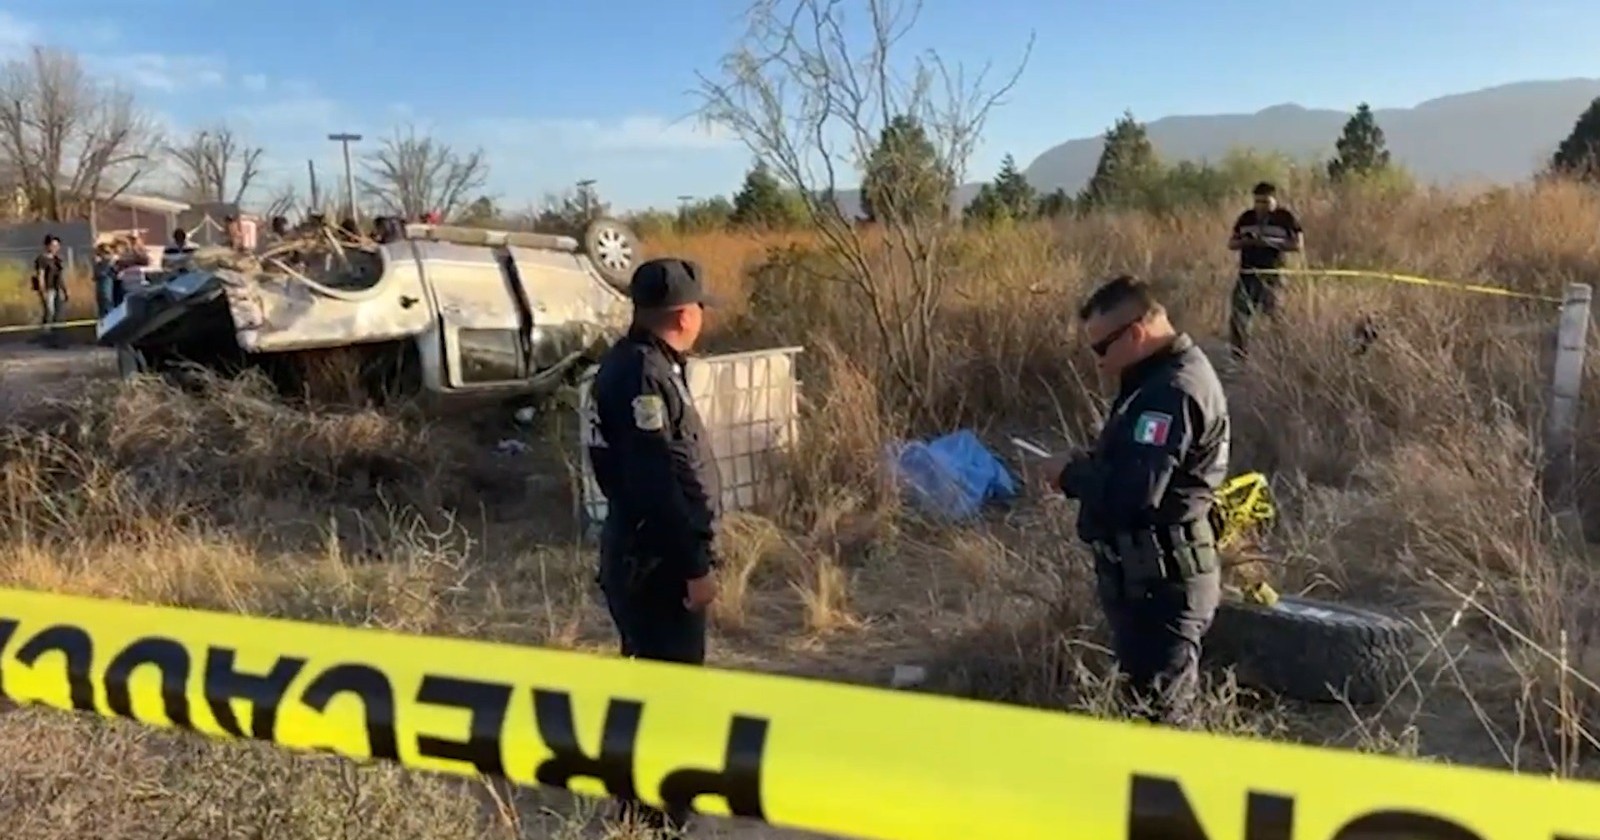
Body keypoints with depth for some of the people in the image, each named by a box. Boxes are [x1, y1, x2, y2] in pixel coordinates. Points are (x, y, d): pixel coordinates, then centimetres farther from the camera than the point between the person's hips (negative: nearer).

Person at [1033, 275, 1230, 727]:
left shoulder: (1171, 392, -22)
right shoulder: (1165, 377, 12)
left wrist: (1070, 475, -14)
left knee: (1156, 712, -2)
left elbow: (1133, 493, -31)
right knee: (1151, 702, 20)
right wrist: (1085, 465, 1)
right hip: (1151, 576, 11)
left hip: (1160, 582, -11)